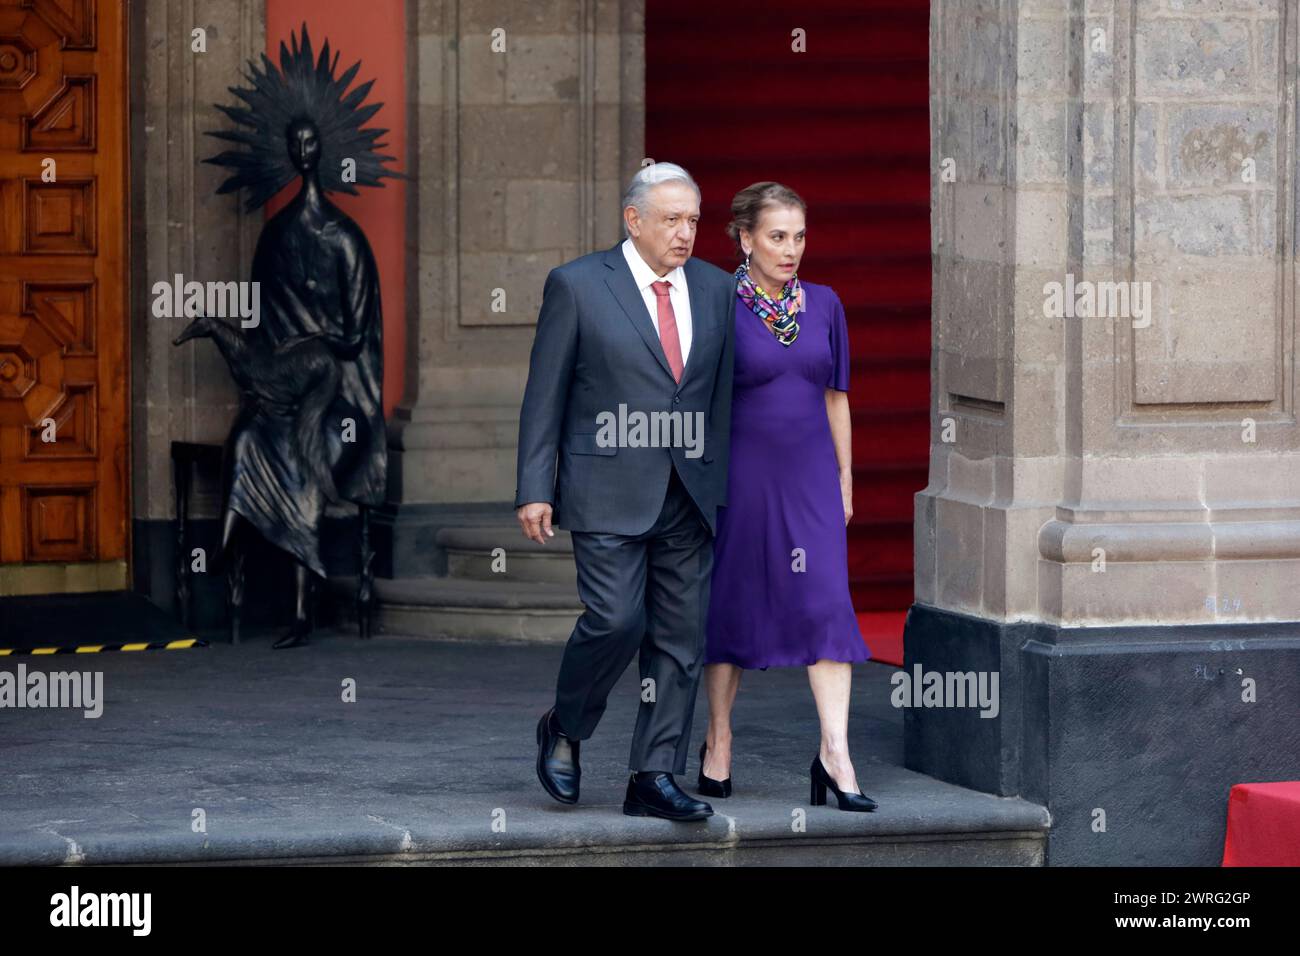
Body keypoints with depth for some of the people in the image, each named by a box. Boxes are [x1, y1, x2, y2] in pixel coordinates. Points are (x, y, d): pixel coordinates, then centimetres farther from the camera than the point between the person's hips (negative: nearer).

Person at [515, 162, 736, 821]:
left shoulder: (716, 290, 10)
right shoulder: (577, 285, -2)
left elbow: (726, 394, 14)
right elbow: (544, 395, -1)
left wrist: (735, 487, 10)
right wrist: (534, 490, -6)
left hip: (692, 495, 5)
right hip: (610, 491, -4)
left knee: (682, 637, 2)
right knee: (616, 619, -13)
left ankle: (654, 778, 8)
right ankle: (564, 730, 13)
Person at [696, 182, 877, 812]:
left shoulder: (823, 305, 7)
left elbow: (835, 396, 13)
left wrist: (844, 476, 11)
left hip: (810, 478, 3)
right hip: (741, 476, -3)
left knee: (827, 603, -9)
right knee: (733, 606, 6)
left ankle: (834, 754, -12)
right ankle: (718, 743, 22)